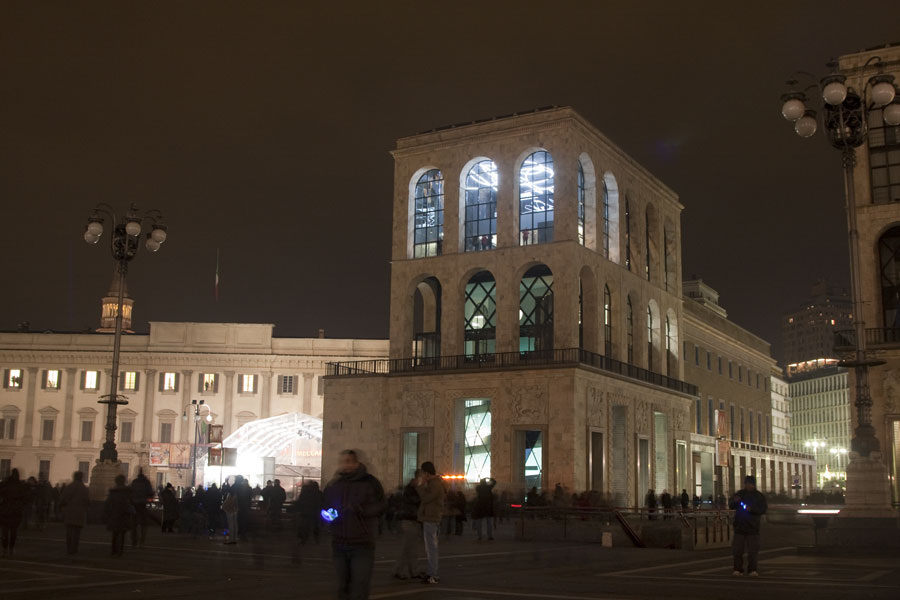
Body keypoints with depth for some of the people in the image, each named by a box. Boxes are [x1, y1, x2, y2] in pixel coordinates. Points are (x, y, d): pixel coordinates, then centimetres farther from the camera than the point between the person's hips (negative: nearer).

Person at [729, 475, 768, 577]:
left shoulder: (759, 496, 5)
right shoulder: (740, 493, 8)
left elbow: (763, 510, -3)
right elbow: (731, 506, 9)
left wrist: (751, 509, -18)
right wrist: (735, 501, -13)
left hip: (753, 527, -1)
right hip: (739, 526, 1)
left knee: (752, 551, -1)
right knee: (737, 550, -2)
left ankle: (752, 570, 8)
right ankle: (738, 569, 5)